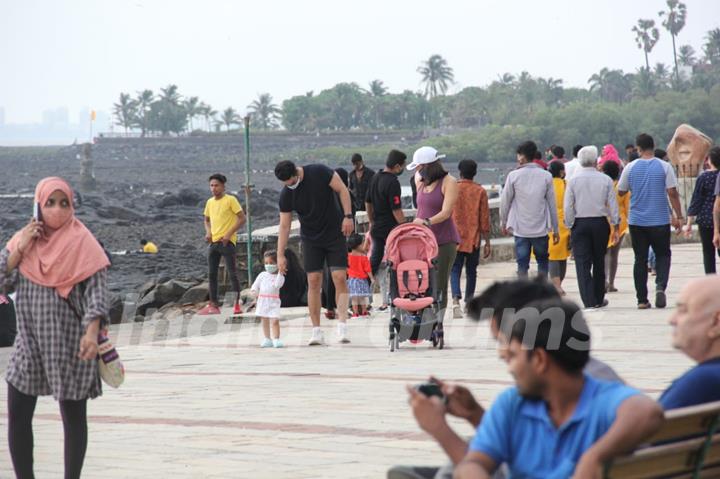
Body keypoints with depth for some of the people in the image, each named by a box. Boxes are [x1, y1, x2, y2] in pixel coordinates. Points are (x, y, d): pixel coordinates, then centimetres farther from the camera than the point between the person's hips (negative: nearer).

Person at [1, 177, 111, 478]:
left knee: (73, 416, 5)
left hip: (69, 344, -4)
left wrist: (92, 332, -25)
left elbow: (96, 291, -13)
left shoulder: (82, 243, -8)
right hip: (29, 341, 5)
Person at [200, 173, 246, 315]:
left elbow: (242, 218, -10)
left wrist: (229, 234, -16)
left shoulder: (230, 200, -6)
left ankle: (237, 304, -4)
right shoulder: (210, 202, 13)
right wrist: (208, 232, 4)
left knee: (232, 273, -7)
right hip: (213, 242, 7)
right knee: (211, 274, 6)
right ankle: (213, 305, 10)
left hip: (227, 241, -7)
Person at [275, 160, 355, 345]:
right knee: (314, 281, -5)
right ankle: (316, 331, -2)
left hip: (335, 233, -2)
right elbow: (284, 226, -3)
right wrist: (280, 255, -5)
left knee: (340, 277, -12)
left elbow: (342, 190, -8)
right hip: (311, 239, 2)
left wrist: (348, 216, -16)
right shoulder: (286, 195, -8)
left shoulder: (319, 172, -16)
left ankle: (342, 326, -14)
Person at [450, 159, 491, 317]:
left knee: (455, 270, -1)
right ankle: (469, 303, 21)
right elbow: (484, 219, -2)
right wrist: (487, 242, 5)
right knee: (471, 271, 13)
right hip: (473, 239, 0)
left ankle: (456, 300, -23)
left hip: (455, 238, 0)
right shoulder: (480, 191, -3)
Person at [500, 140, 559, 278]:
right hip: (541, 228, 1)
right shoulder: (546, 176, -2)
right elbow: (552, 204, 1)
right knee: (542, 262, 14)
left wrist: (503, 222, 15)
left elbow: (505, 201, 0)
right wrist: (555, 229, 8)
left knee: (522, 264, 3)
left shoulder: (514, 175, -6)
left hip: (520, 229, -1)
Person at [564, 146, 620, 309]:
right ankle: (599, 298, 23)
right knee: (599, 262, 14)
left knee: (583, 264, -2)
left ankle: (589, 301, -11)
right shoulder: (605, 180, -2)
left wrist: (570, 226, 4)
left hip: (580, 223, -1)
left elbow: (568, 207, -4)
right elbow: (613, 205, 0)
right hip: (600, 222, 1)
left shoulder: (573, 181, -4)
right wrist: (616, 227, 6)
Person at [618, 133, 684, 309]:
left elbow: (621, 192, 6)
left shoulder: (630, 168, -2)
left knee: (640, 259, 8)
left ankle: (642, 300, 6)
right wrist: (678, 217, -1)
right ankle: (660, 285, -13)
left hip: (637, 221, 1)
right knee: (663, 255, 13)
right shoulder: (664, 167, -6)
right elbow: (672, 193, -7)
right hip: (660, 221, -1)